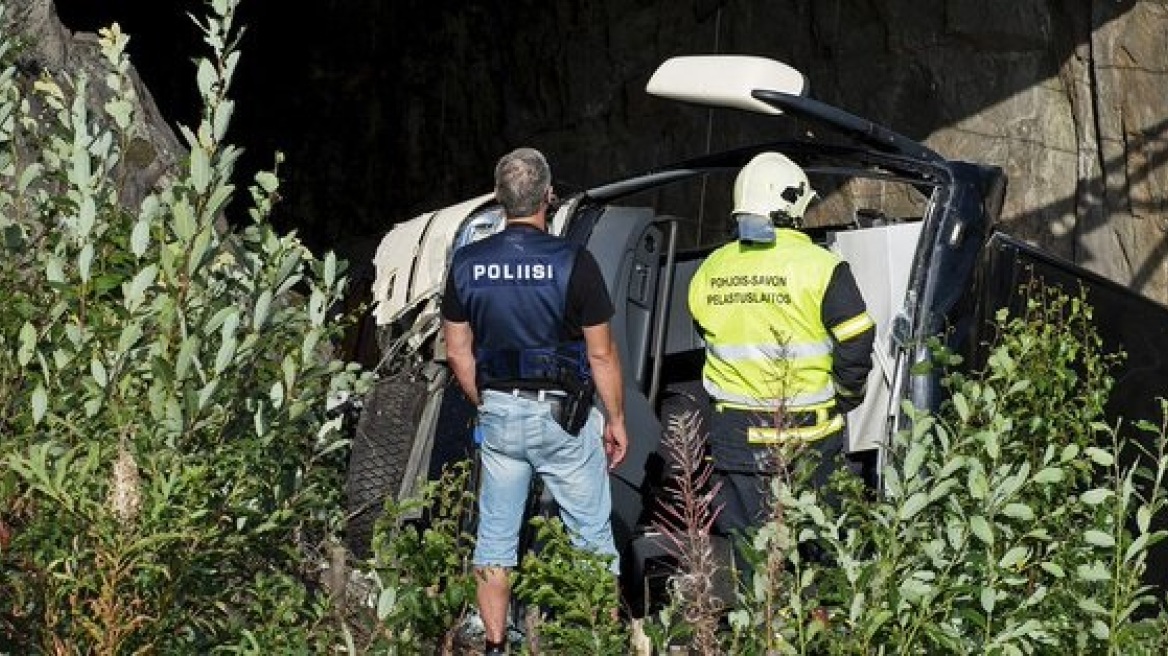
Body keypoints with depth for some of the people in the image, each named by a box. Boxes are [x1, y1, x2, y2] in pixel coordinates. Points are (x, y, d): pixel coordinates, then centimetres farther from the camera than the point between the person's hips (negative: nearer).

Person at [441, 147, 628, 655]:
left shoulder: (468, 264, -2)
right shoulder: (572, 262, -14)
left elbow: (458, 351, 4)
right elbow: (600, 353, -9)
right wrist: (616, 419, 3)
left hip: (498, 416, 4)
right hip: (562, 419, -3)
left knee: (495, 537, 12)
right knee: (592, 536, 8)